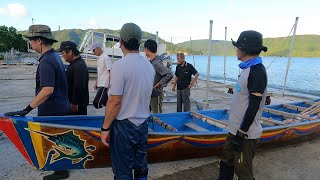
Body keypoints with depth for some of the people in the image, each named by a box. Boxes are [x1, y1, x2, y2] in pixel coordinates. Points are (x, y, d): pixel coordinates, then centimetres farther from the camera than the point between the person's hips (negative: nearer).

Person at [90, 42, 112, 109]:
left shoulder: (106, 57, -12)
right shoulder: (99, 58, 16)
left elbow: (110, 71, -15)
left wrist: (109, 84, -19)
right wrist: (96, 83, 21)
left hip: (104, 84, -9)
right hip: (100, 84, 9)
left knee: (97, 102, -12)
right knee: (105, 102, 13)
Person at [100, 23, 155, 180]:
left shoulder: (120, 65, -17)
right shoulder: (149, 65, 5)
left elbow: (115, 102, -18)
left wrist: (105, 128, -9)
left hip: (124, 126, -7)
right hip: (142, 124, 7)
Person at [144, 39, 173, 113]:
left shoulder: (157, 63, -20)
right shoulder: (151, 62, 7)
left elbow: (170, 74, -29)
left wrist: (159, 84, -22)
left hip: (156, 94, -9)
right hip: (149, 93, 9)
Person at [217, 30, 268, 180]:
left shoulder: (257, 72, -21)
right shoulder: (248, 68, 9)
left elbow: (254, 106, -23)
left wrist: (242, 133, -19)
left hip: (246, 133, -9)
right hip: (235, 129, 9)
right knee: (226, 162, 20)